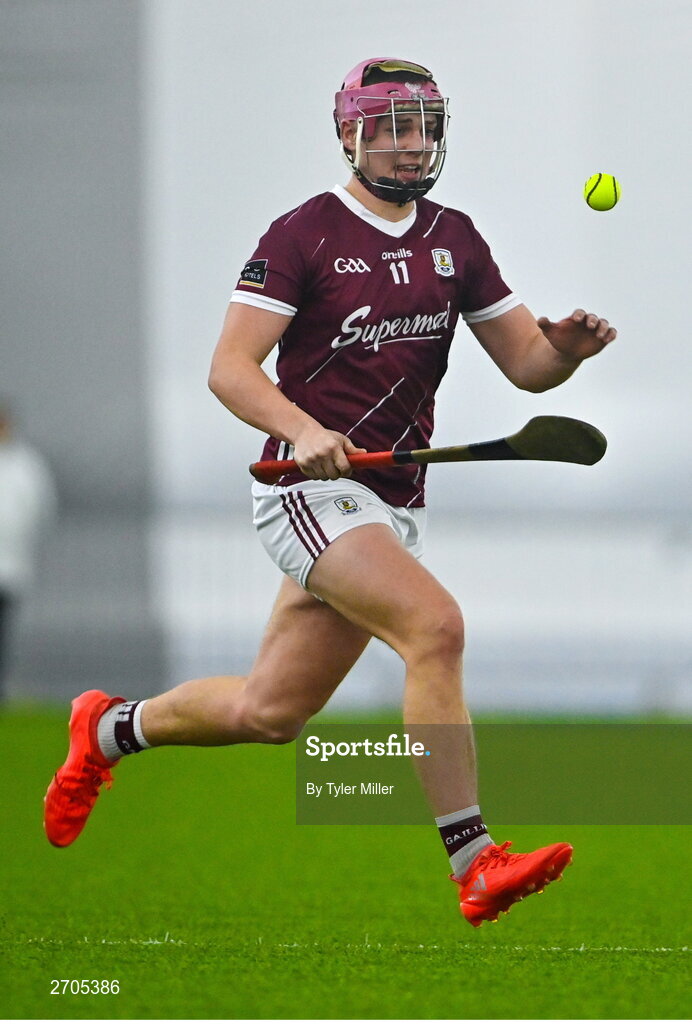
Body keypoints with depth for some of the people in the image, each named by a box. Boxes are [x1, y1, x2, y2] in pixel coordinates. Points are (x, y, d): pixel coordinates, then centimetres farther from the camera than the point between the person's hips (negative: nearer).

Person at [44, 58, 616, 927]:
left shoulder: (454, 242, 12)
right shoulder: (303, 234, -7)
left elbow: (525, 364, 12)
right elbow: (230, 368, -11)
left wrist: (567, 346, -11)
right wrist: (302, 429, -29)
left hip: (392, 505, 7)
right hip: (309, 488, -7)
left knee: (270, 711, 11)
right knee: (434, 625, -28)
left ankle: (109, 730, 38)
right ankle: (474, 867, -29)